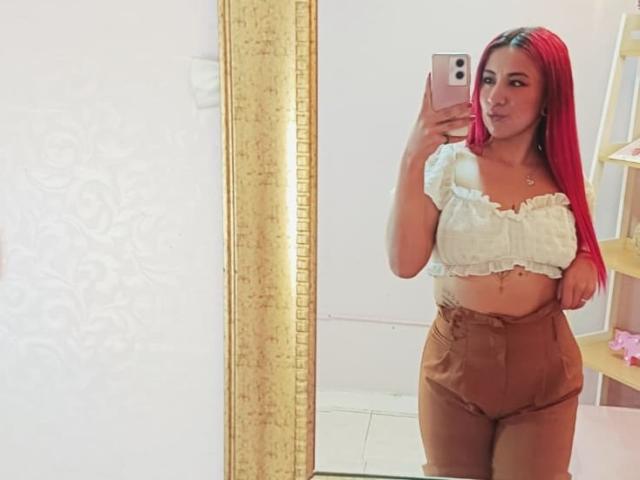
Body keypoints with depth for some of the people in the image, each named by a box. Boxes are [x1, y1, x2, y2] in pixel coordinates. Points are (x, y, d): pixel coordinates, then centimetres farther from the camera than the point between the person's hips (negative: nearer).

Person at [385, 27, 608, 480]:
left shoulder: (567, 180, 1)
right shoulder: (448, 165, -10)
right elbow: (404, 263, -20)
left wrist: (586, 264, -5)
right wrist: (413, 159, -26)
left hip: (543, 362, 2)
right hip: (457, 357, -1)